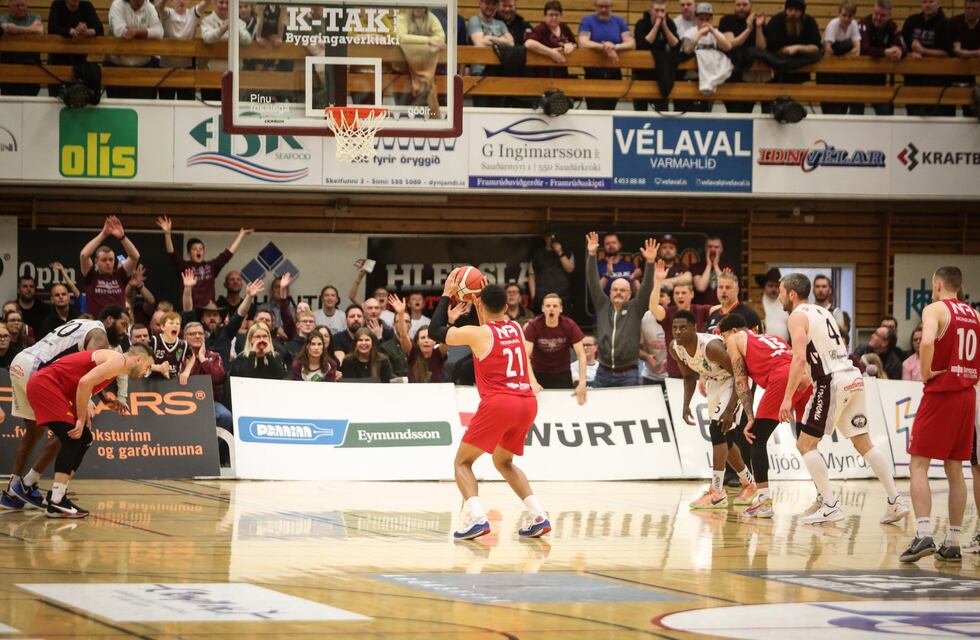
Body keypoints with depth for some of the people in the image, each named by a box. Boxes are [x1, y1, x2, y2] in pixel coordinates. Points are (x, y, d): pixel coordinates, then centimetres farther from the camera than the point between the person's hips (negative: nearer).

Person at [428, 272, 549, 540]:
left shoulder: (476, 334, -2)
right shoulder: (517, 328, 14)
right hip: (527, 403, 6)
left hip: (497, 404, -6)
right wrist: (487, 294, 38)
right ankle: (538, 516, 11)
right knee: (504, 461, 26)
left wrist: (447, 295, 18)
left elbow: (435, 331, 10)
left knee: (462, 462, 6)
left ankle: (476, 517, -17)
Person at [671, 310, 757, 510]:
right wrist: (686, 405, -5)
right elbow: (689, 376, 7)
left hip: (734, 381, -8)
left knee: (717, 431, -21)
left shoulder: (711, 346, -35)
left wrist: (730, 410, -31)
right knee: (723, 438, 14)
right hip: (714, 382, 9)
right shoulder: (675, 348, -12)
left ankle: (717, 493, -22)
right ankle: (748, 483, 33)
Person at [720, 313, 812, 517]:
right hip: (807, 377, 6)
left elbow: (741, 381, 13)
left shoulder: (735, 339, 21)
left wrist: (750, 419, 7)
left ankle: (764, 500, -3)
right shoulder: (772, 338, 39)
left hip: (782, 378, -6)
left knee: (757, 439, 6)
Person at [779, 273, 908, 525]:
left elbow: (800, 359, -17)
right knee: (864, 443, 14)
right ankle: (896, 502, 9)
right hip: (854, 378, 8)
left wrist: (788, 398, -18)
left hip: (832, 383, -8)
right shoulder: (823, 313, 22)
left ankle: (830, 506, -7)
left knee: (805, 444, 0)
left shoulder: (797, 317, -4)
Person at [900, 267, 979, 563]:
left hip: (940, 393, -6)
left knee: (918, 465, -5)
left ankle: (924, 535, -20)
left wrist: (925, 372, -11)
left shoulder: (935, 309, -6)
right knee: (954, 469, 11)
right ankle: (952, 544, 10)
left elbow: (927, 342, -26)